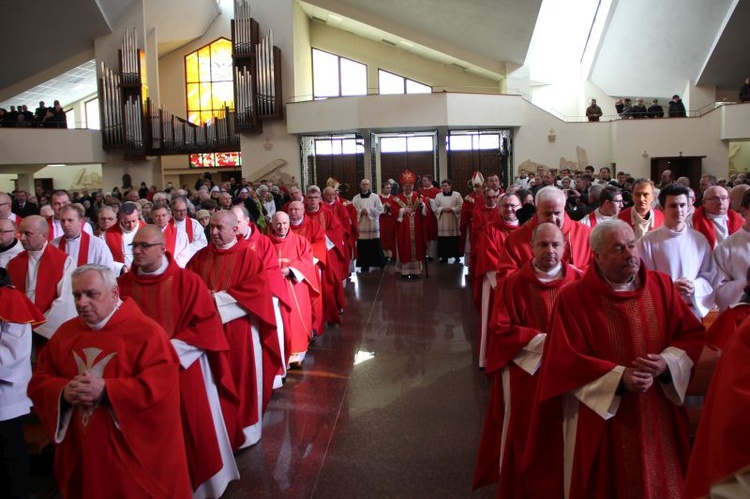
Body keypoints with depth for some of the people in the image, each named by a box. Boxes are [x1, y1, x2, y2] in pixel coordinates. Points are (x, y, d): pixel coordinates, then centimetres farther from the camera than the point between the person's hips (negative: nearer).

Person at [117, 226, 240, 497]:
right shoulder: (122, 284, 1)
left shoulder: (187, 281, -8)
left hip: (183, 368, -2)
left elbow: (207, 325, -10)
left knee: (190, 432, 9)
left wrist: (170, 347, -16)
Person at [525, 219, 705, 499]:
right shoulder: (573, 297, -12)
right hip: (601, 419, -3)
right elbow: (567, 360, -15)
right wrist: (619, 378, -24)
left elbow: (693, 335, 0)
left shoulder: (661, 285, 0)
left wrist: (666, 363, -18)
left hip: (659, 415, 4)